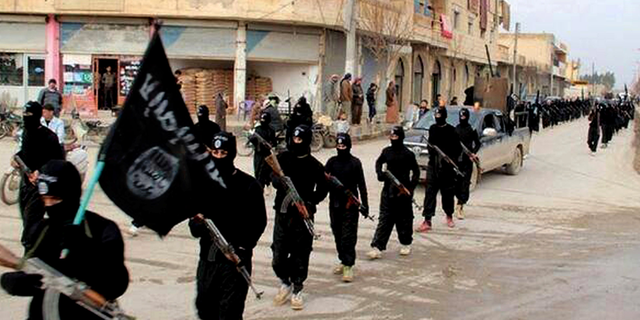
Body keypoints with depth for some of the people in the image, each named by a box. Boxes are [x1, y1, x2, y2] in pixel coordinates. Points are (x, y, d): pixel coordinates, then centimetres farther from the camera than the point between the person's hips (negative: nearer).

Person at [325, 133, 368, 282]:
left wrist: (364, 203, -3)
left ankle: (348, 266, -7)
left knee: (348, 236, -7)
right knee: (338, 234, 12)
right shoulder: (332, 161, 6)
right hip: (335, 203, 4)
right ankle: (343, 261, 26)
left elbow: (361, 184, -1)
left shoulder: (355, 162, -3)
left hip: (350, 204, -4)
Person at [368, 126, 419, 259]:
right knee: (384, 219, 0)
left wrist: (411, 188, -11)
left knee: (404, 219, 10)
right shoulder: (386, 151, 5)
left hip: (402, 191, -3)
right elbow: (379, 162, 23)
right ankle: (377, 248, -3)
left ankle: (406, 244, 29)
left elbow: (416, 171, -3)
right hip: (388, 190, 4)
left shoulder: (407, 154, -8)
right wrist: (379, 173, 4)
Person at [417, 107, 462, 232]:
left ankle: (449, 216, 32)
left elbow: (458, 149, -5)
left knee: (447, 193, 9)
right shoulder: (432, 128, 9)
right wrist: (431, 150, 1)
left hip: (446, 167, -3)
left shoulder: (451, 130, -6)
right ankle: (427, 221, -6)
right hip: (433, 165, 3)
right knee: (430, 193, -4)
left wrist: (450, 159, -17)